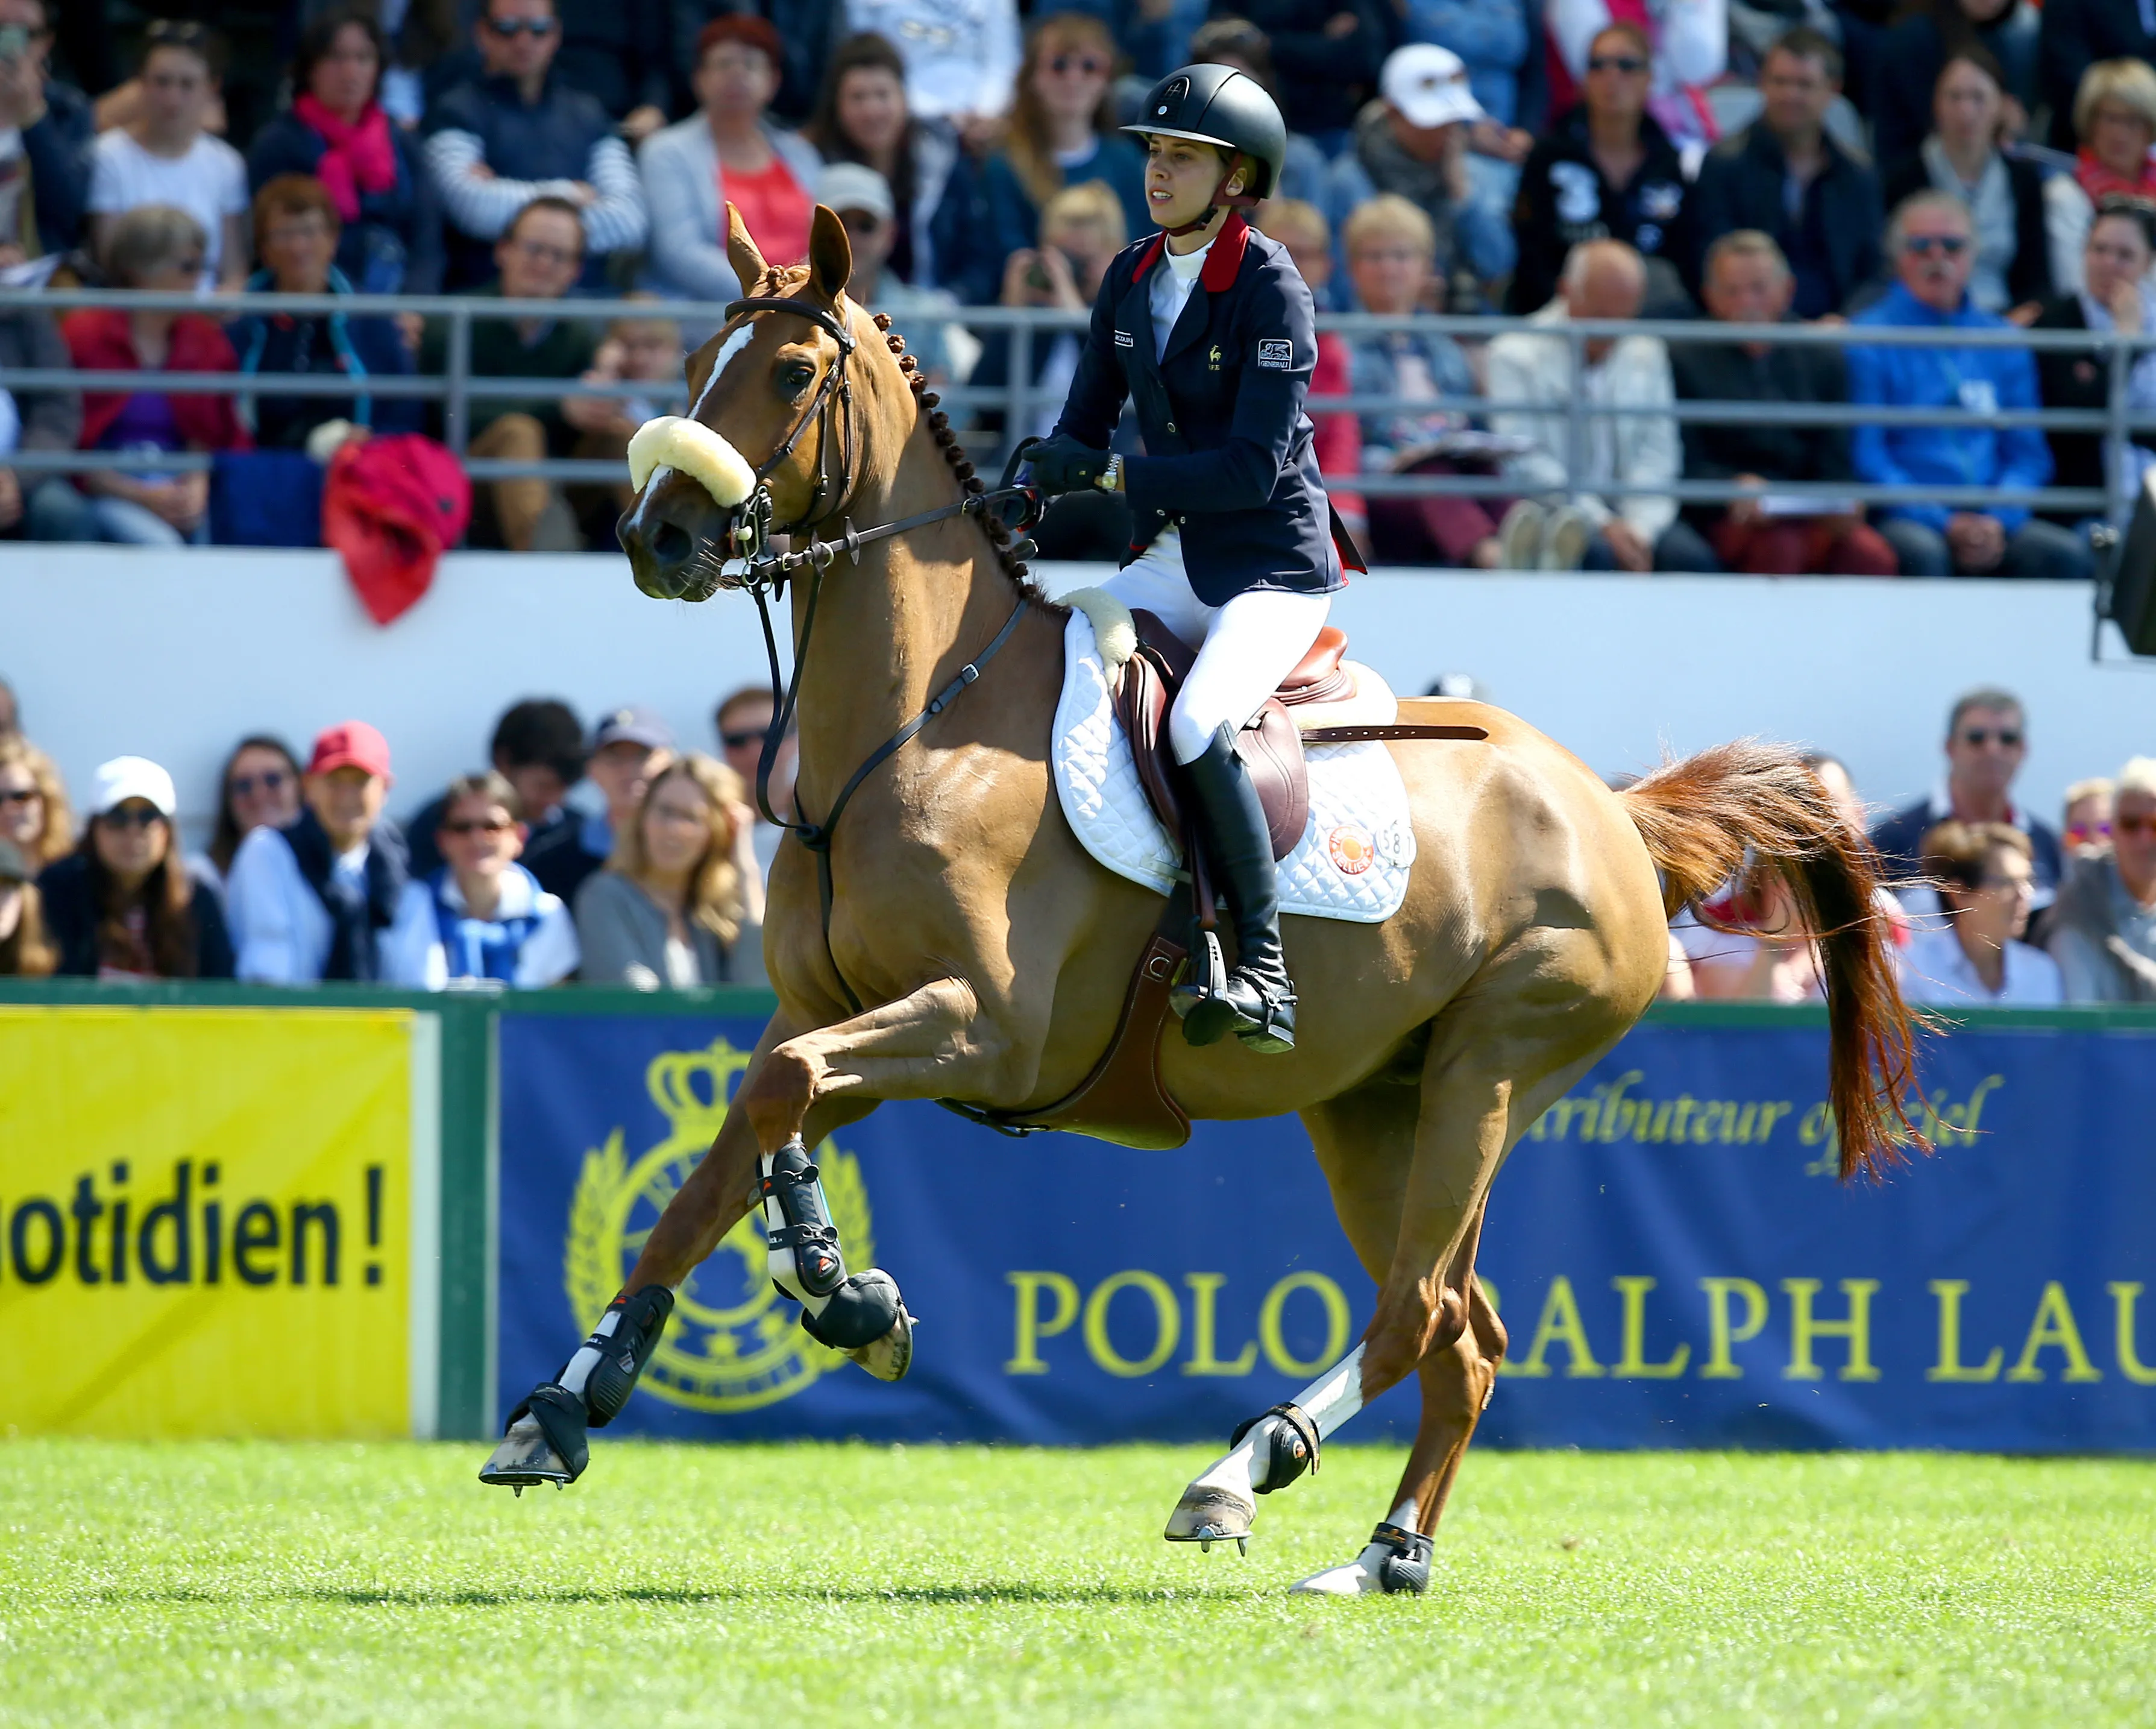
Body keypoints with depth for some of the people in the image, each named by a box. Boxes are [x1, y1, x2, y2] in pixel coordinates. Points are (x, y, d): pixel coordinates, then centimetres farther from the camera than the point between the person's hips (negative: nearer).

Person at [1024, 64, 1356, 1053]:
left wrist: (1112, 474, -25)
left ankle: (1264, 974, -24)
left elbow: (1255, 466, -21)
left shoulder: (1271, 290, -14)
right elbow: (1083, 430, 12)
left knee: (1196, 727, -31)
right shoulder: (1130, 282, 8)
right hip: (1175, 560, 8)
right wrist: (1027, 491, -10)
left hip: (1275, 568, -8)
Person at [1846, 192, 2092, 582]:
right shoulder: (1867, 341, 3)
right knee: (1921, 552, -38)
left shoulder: (2002, 342, 17)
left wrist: (1998, 521, -7)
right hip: (1905, 520, -4)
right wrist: (1943, 523, -15)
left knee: (2066, 552, -25)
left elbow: (2028, 455, 14)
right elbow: (1865, 458, -4)